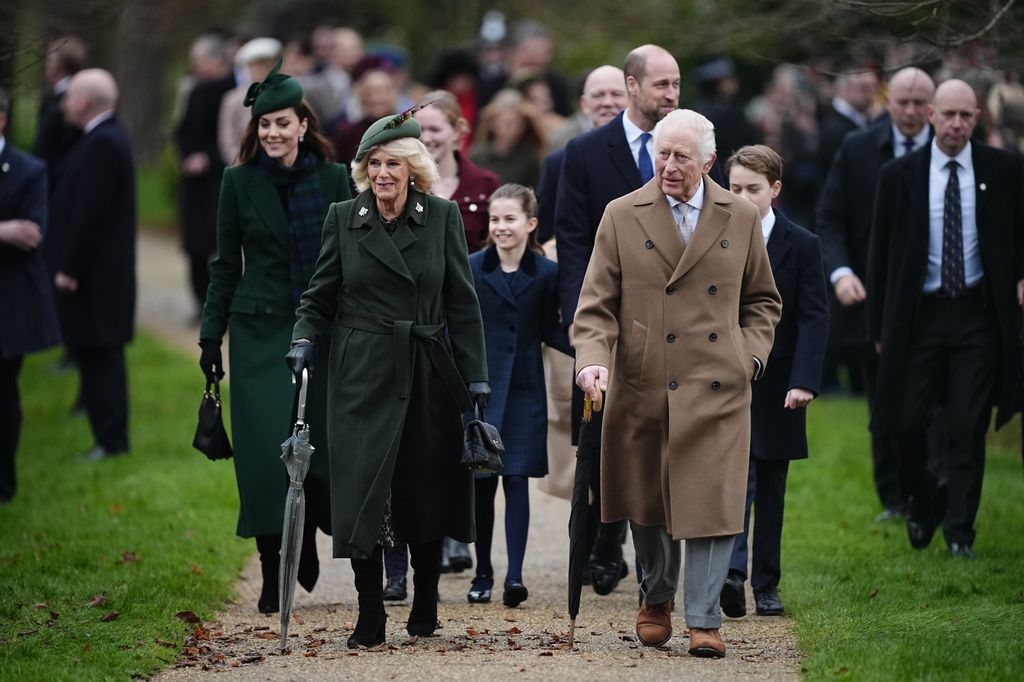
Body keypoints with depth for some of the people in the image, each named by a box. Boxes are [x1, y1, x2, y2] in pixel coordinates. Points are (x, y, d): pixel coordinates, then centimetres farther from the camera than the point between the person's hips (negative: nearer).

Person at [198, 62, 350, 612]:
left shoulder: (333, 179, 3)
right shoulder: (239, 182, 3)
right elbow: (225, 265, 7)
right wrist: (211, 335, 4)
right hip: (258, 333, 0)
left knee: (319, 447, 0)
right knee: (266, 453, -5)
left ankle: (306, 546, 26)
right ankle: (273, 576, 2)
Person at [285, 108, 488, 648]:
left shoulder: (443, 217, 2)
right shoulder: (343, 219, 2)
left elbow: (462, 303, 3)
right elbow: (320, 296, 9)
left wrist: (475, 376, 0)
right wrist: (304, 340, -10)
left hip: (429, 375, 0)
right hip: (363, 375, 0)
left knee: (426, 493, 7)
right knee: (361, 492, -7)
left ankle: (425, 606, 23)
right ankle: (370, 617, -1)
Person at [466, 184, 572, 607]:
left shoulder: (545, 274, 0)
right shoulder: (472, 268, 0)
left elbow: (551, 331, 8)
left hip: (523, 390, 0)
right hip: (479, 385, 0)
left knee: (517, 479, -5)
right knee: (482, 482, 3)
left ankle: (515, 575, -8)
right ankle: (482, 574, 15)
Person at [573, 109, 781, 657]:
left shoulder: (741, 218, 7)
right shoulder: (623, 216, 3)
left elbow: (762, 300, 17)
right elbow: (597, 303, 0)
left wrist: (751, 354, 2)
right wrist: (593, 359, -16)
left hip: (716, 390, 0)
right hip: (643, 388, 0)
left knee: (712, 505, -7)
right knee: (646, 504, 10)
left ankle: (704, 621, -2)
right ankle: (656, 601, 31)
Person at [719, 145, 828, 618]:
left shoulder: (801, 245, -1)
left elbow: (814, 318, -6)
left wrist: (804, 381, -17)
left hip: (777, 385, 0)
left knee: (771, 488, 8)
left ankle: (766, 583, 16)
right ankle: (733, 573, -24)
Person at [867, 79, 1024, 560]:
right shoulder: (899, 175, 1)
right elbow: (880, 254, 4)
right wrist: (879, 326, 2)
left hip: (978, 315, 0)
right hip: (919, 316, 1)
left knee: (967, 427, -2)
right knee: (907, 422, 1)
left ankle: (959, 531, 7)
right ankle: (922, 504, 28)